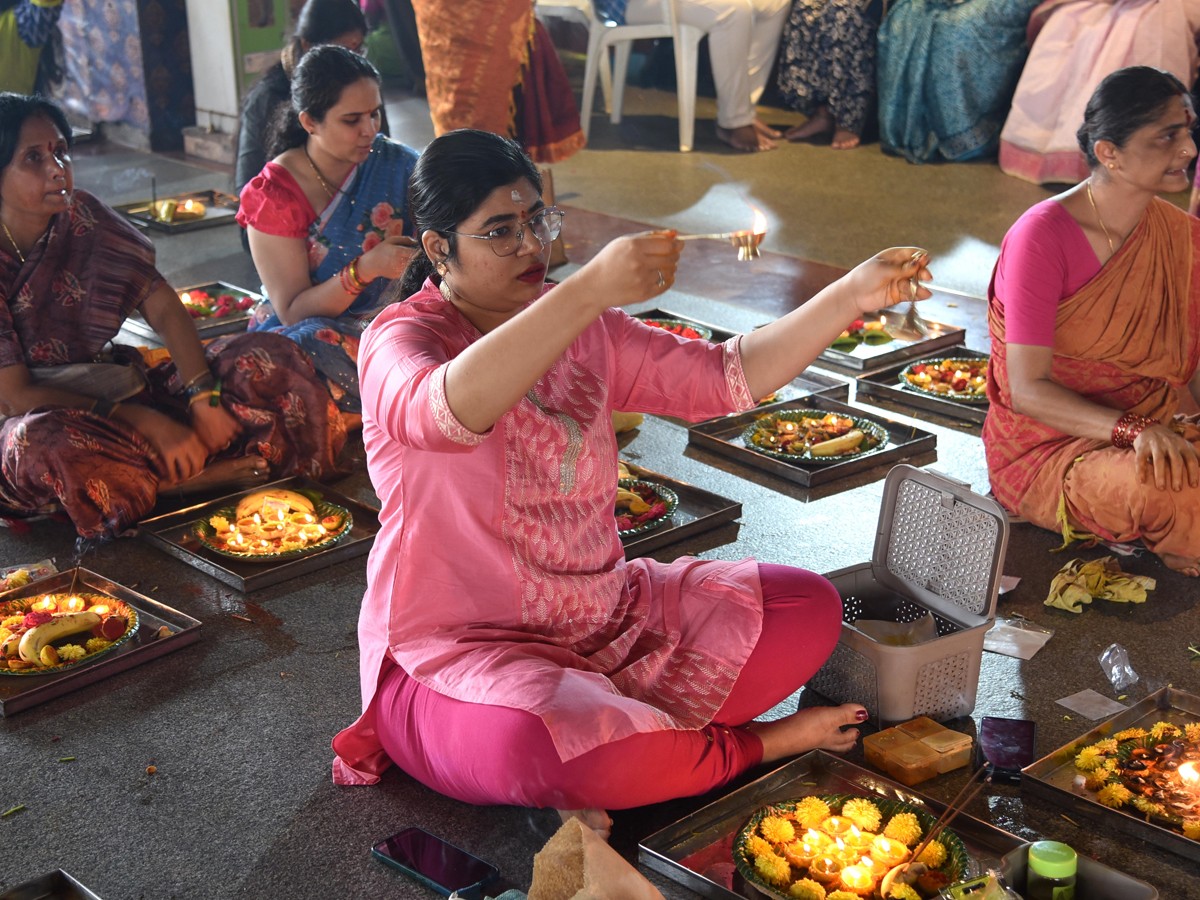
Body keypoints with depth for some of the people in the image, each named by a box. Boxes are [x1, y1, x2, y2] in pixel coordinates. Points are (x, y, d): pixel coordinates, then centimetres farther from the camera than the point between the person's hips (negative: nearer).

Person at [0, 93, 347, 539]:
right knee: (41, 445, -42)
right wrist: (144, 421, -24)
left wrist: (205, 401, -19)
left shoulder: (82, 217, -3)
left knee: (265, 357, -11)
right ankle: (199, 474, -22)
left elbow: (164, 308, -4)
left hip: (116, 391, 4)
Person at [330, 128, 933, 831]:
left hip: (604, 614, 6)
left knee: (809, 608, -4)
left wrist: (855, 295, -10)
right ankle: (757, 742, -8)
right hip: (462, 647, -6)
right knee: (545, 747, -38)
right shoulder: (400, 341, -12)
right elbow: (446, 410, -37)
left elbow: (725, 377, 3)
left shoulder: (588, 331, 8)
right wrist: (590, 289, -44)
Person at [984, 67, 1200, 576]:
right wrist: (1133, 430, -30)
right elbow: (1027, 391, -18)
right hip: (1044, 448, -5)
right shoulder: (1043, 238, -16)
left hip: (1152, 433, 5)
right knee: (1157, 487, -35)